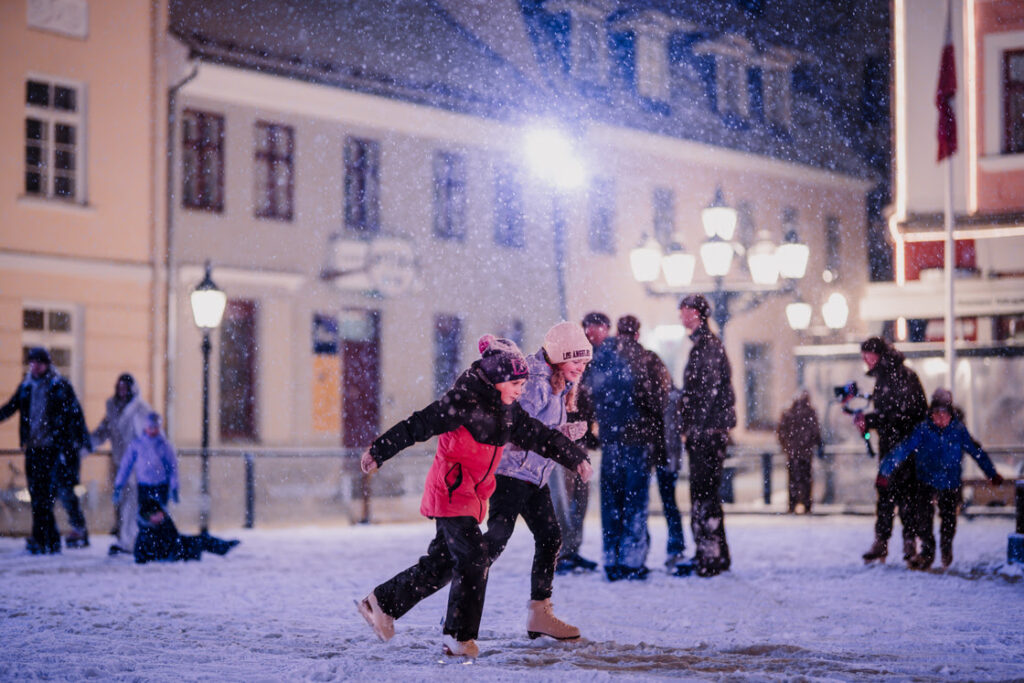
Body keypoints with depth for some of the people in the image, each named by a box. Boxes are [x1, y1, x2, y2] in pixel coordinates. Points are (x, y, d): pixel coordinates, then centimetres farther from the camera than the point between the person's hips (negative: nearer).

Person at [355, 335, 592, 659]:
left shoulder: (507, 410, 9)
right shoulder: (463, 402, -17)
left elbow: (538, 435, 16)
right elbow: (418, 425, -15)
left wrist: (576, 457, 13)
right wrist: (378, 452, -13)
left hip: (473, 496, 9)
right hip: (451, 490, -9)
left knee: (442, 562, 11)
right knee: (473, 558, -13)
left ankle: (382, 602, 24)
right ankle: (460, 637, -7)